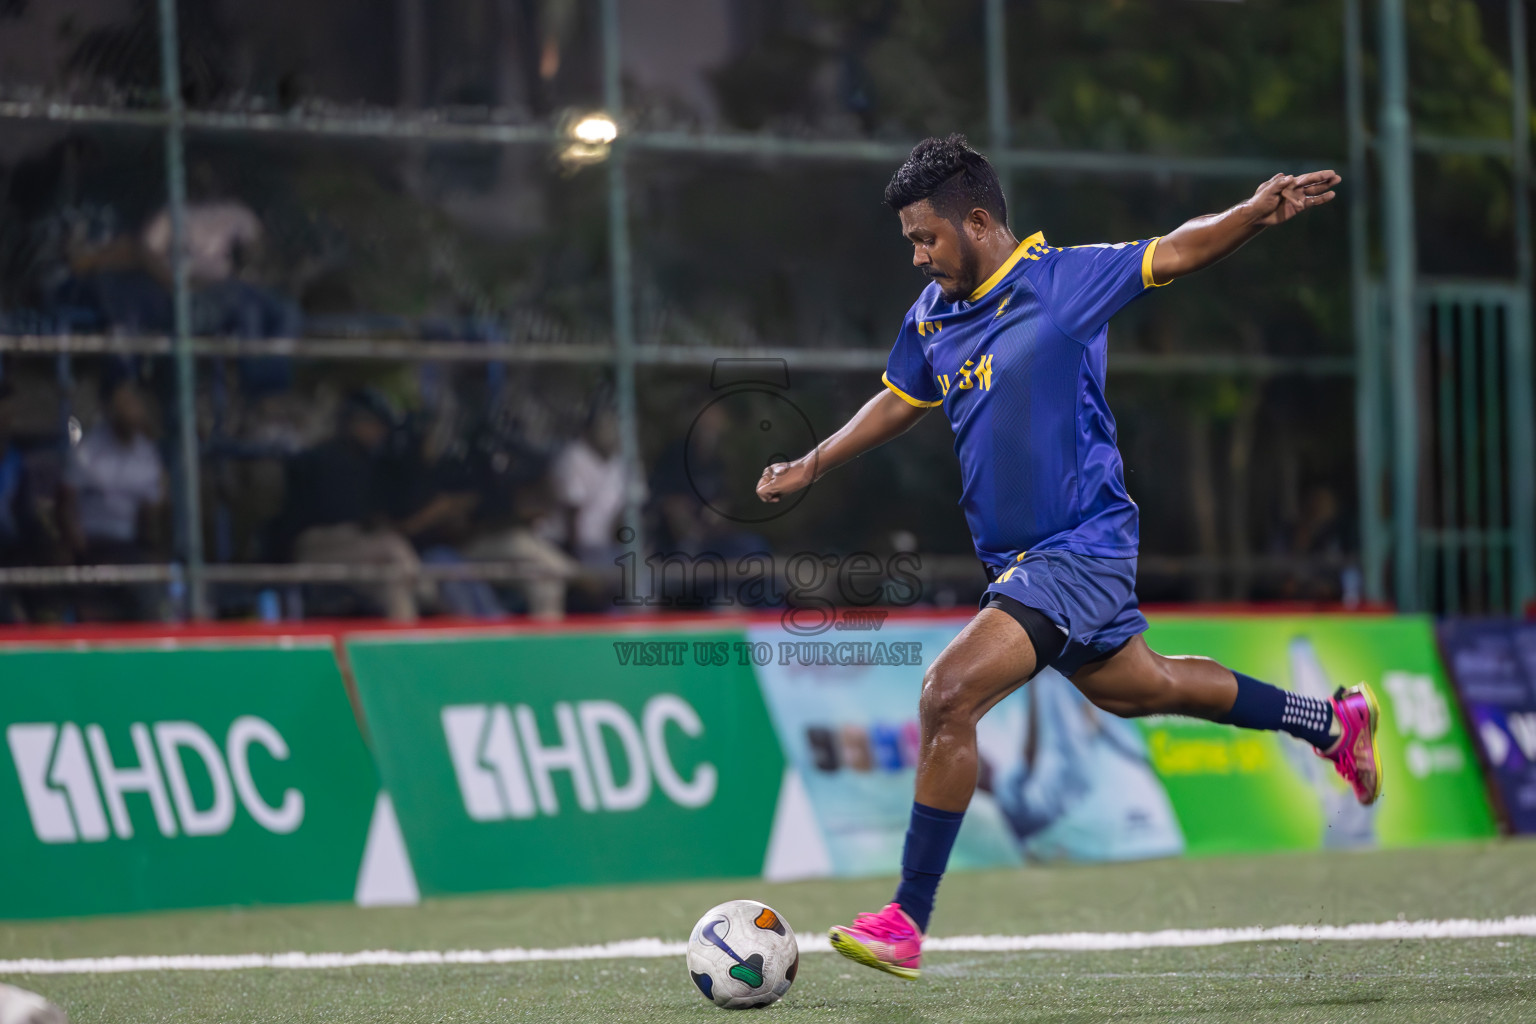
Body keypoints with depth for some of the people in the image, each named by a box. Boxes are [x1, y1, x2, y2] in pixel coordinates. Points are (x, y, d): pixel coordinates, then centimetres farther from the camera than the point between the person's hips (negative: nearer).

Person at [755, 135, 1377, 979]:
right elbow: (899, 401, 26)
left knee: (949, 695, -20)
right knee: (1136, 690, 24)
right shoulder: (931, 314, 8)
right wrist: (813, 465, 22)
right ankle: (1331, 723, 45)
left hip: (1081, 548, -9)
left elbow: (1177, 251, -7)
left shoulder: (1063, 280, -12)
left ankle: (907, 922, -16)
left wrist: (1256, 213, -24)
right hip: (1016, 558, 9)